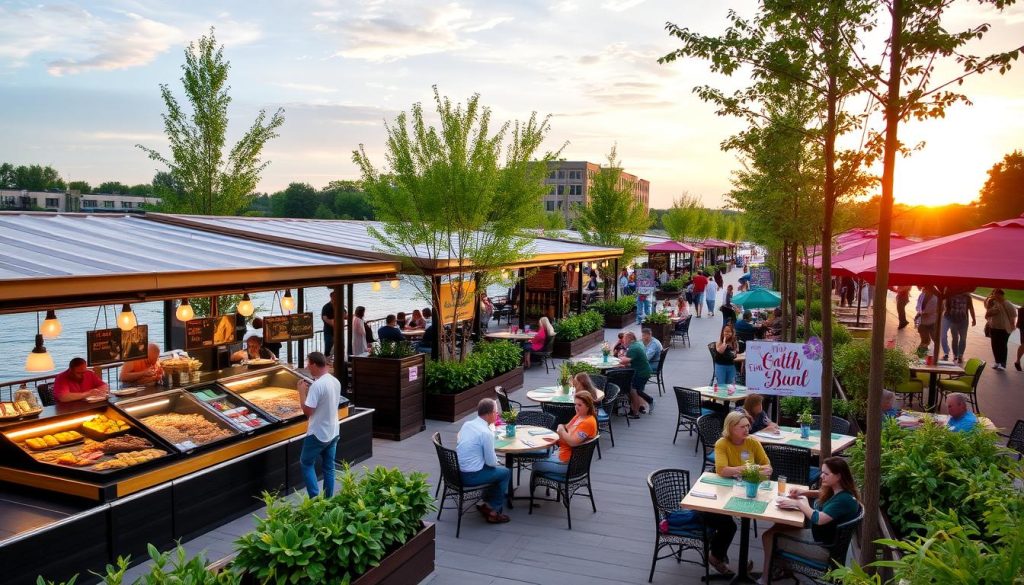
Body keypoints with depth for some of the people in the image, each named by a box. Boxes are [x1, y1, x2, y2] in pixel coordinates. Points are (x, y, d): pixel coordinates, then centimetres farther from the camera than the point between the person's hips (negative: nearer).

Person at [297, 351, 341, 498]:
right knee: (329, 467, 13)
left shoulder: (317, 385, -22)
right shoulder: (335, 382, 4)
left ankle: (315, 499, 5)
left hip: (318, 434, -7)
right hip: (333, 433, 7)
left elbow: (307, 411, -21)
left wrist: (302, 391, -10)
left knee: (306, 463, 10)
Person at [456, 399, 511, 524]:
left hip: (458, 471, 8)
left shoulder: (467, 424, 4)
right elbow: (491, 462, -13)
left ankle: (486, 503, 30)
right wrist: (496, 460, 9)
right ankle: (494, 511, 17)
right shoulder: (486, 433, -20)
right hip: (471, 476, -8)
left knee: (496, 469, 25)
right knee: (505, 473, 11)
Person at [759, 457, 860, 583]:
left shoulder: (844, 499, -27)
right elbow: (820, 494, 25)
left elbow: (818, 519, -35)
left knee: (770, 537, -8)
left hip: (825, 548, -9)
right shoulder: (835, 491, 1)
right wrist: (803, 492, 6)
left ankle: (765, 579, 12)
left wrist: (798, 503, -22)